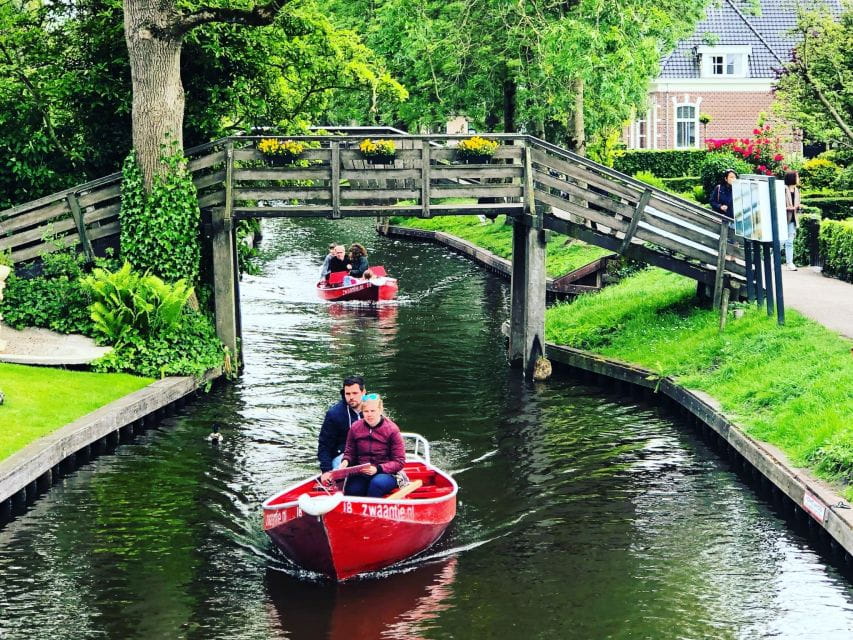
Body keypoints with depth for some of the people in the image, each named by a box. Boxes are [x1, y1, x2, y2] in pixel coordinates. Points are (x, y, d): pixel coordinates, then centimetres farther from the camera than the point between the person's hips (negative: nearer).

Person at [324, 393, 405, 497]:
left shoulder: (392, 429, -3)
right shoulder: (355, 427, 7)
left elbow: (399, 462, -3)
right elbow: (349, 452, 20)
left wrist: (377, 469, -18)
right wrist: (345, 461, -6)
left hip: (386, 473, -2)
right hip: (360, 475, 2)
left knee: (377, 483, -38)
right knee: (351, 490, -32)